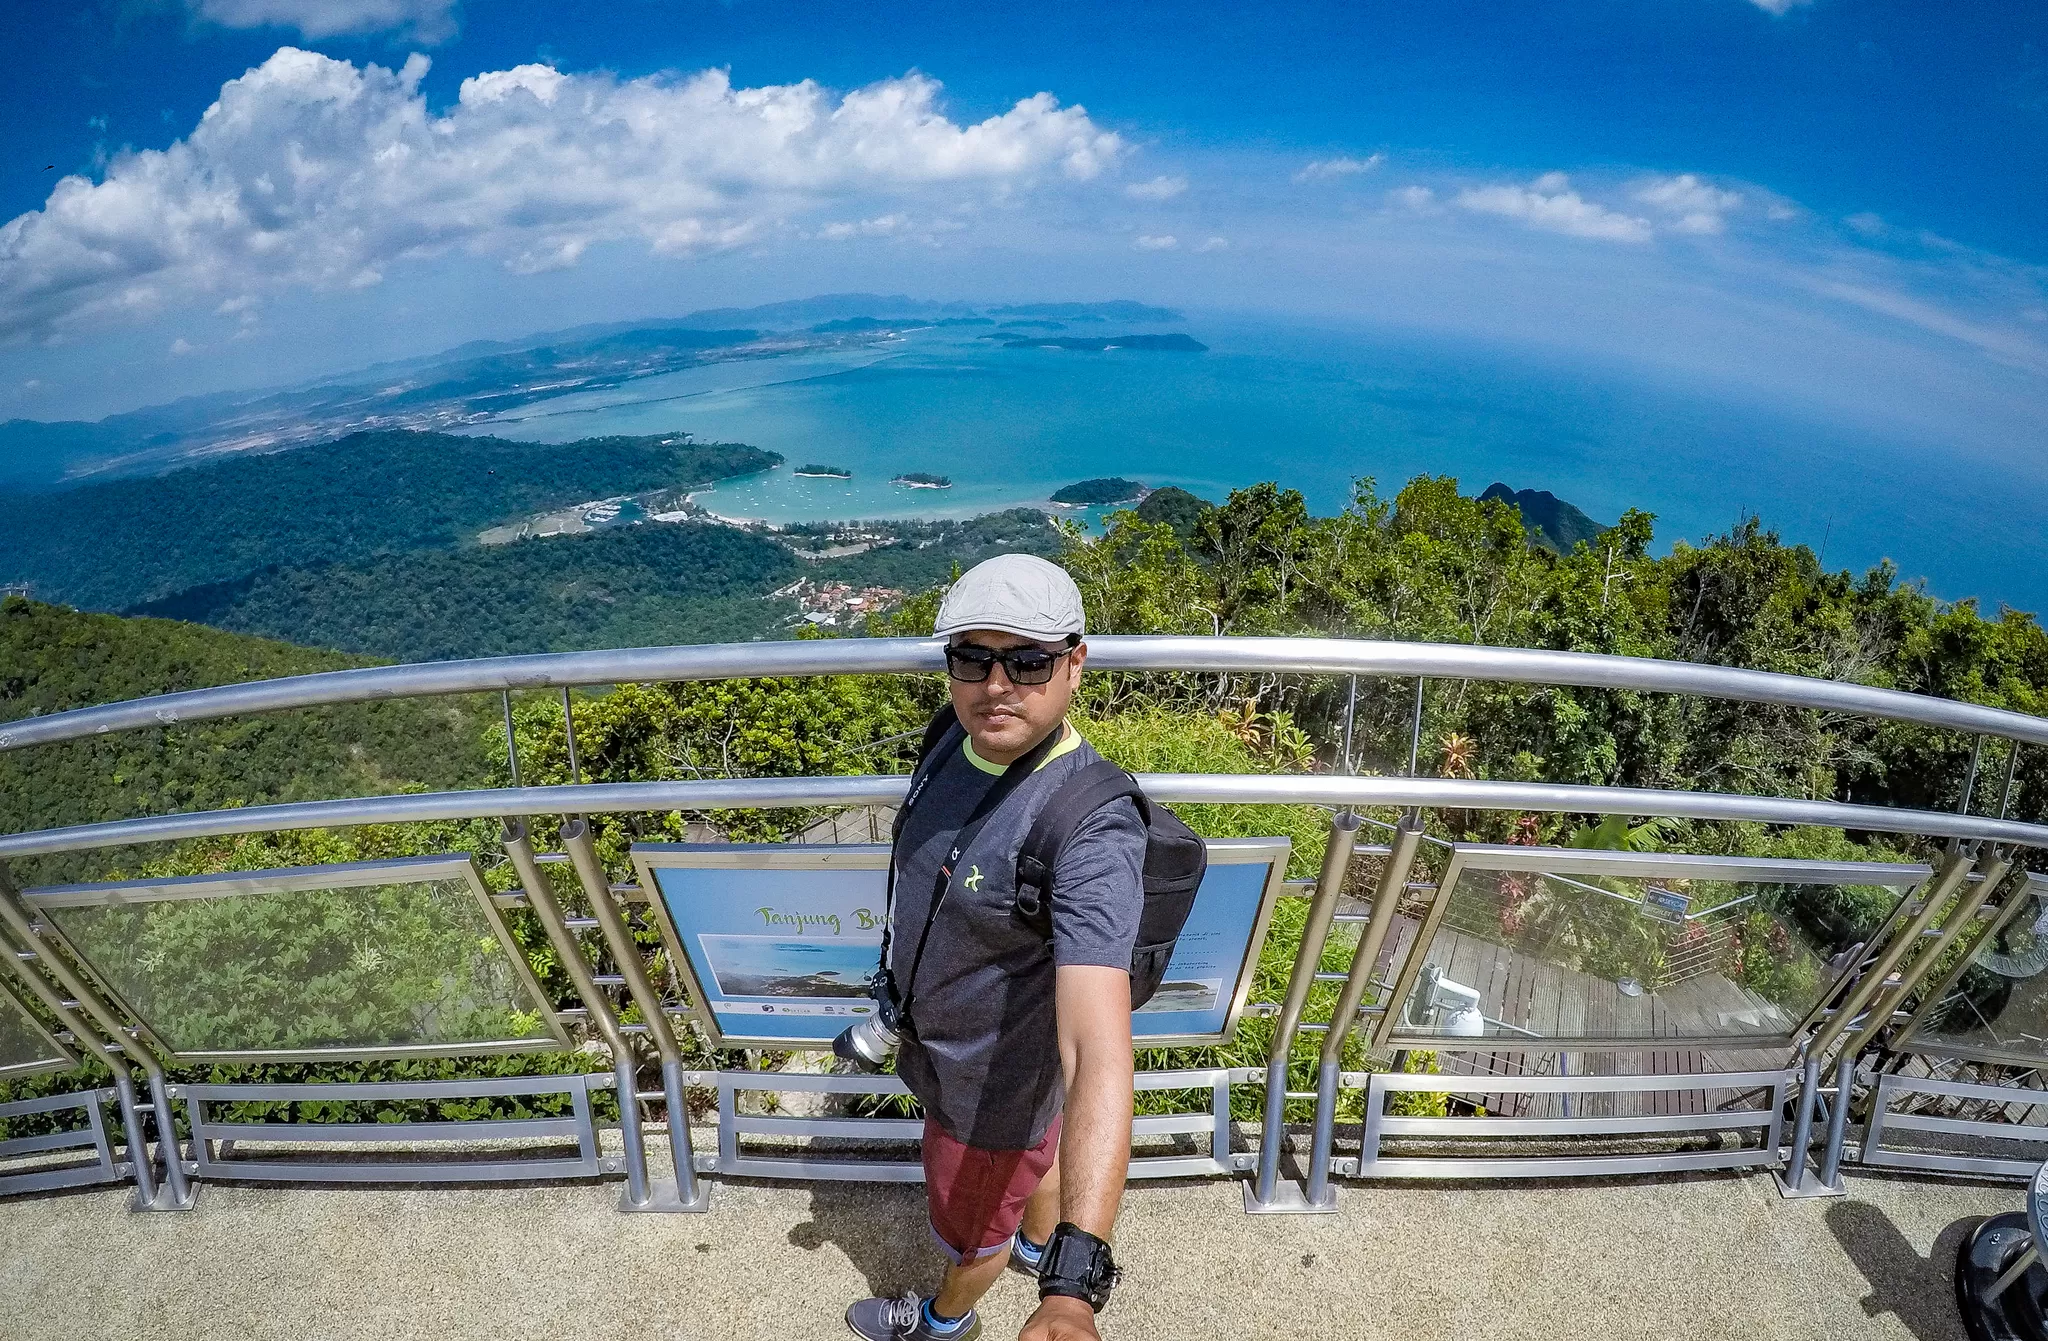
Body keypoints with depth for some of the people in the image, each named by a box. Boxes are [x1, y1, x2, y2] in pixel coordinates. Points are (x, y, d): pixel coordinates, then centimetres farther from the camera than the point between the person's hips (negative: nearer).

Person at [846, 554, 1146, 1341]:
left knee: (970, 1226, 25)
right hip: (944, 1042, 6)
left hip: (993, 1084, -6)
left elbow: (1099, 1056, -48)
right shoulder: (960, 740, -14)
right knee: (1034, 1157, 35)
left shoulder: (1091, 834, -40)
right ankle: (1036, 1242, 65)